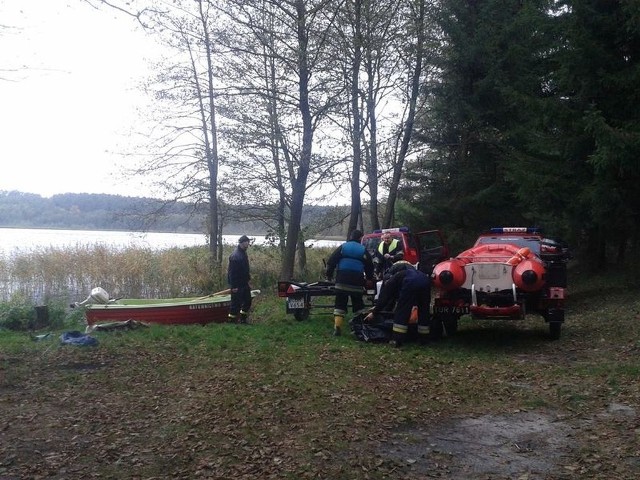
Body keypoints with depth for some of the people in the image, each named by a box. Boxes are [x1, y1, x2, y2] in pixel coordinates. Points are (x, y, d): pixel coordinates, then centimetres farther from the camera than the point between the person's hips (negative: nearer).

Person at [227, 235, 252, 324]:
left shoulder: (243, 253, 10)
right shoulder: (235, 256, -21)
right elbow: (232, 272, -22)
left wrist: (247, 281, 19)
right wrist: (234, 286, -22)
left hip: (244, 283, 10)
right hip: (237, 285, -10)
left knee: (247, 301, 15)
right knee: (236, 303, -2)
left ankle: (243, 318, 27)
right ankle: (232, 320, 10)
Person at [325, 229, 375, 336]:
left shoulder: (342, 247, 6)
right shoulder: (363, 250, 7)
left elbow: (331, 262, 2)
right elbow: (369, 266, 10)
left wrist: (329, 275, 9)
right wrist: (369, 278, 24)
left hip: (342, 280, 0)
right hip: (357, 282, 0)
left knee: (340, 303, 2)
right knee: (358, 304, 12)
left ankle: (337, 327, -7)